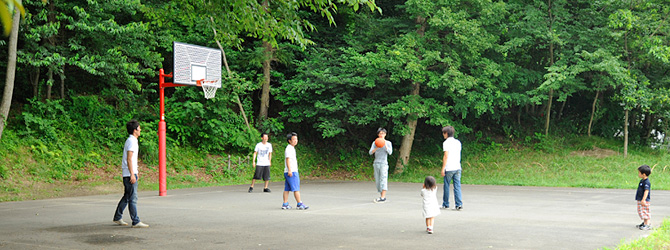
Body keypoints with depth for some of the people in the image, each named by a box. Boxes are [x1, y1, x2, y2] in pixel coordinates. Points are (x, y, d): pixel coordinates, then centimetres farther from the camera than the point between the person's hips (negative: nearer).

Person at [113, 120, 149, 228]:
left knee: (127, 196, 16)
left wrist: (136, 172, 27)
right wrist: (132, 174, -22)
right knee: (132, 198, -8)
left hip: (131, 173, 10)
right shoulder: (131, 141, -14)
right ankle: (136, 222, -7)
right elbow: (129, 159, -20)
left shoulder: (132, 140, 18)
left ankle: (117, 218, 24)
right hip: (129, 174, -10)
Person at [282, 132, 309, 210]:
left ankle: (285, 204, 7)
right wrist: (289, 170, -24)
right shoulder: (289, 148, -11)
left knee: (287, 189, 7)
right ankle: (299, 204, -8)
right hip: (291, 172, -10)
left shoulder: (292, 148, 21)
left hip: (292, 171, 10)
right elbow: (287, 159, -18)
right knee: (296, 188, -9)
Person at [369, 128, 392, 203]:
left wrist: (385, 145, -17)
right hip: (376, 163, 4)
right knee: (377, 180, 4)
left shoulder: (388, 143, 4)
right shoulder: (375, 143, 10)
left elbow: (390, 152, -8)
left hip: (384, 163, -4)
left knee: (383, 179, -14)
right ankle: (382, 196, 11)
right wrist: (376, 148, -17)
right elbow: (370, 152, 0)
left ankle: (383, 197, -21)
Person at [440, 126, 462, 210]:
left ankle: (445, 204, 15)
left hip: (449, 168, -5)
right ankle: (459, 204, -4)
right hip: (457, 168, 5)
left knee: (446, 186, 6)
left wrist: (443, 168, -9)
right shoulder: (458, 142, 13)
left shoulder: (446, 143, -7)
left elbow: (446, 156, -12)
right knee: (457, 186, 4)